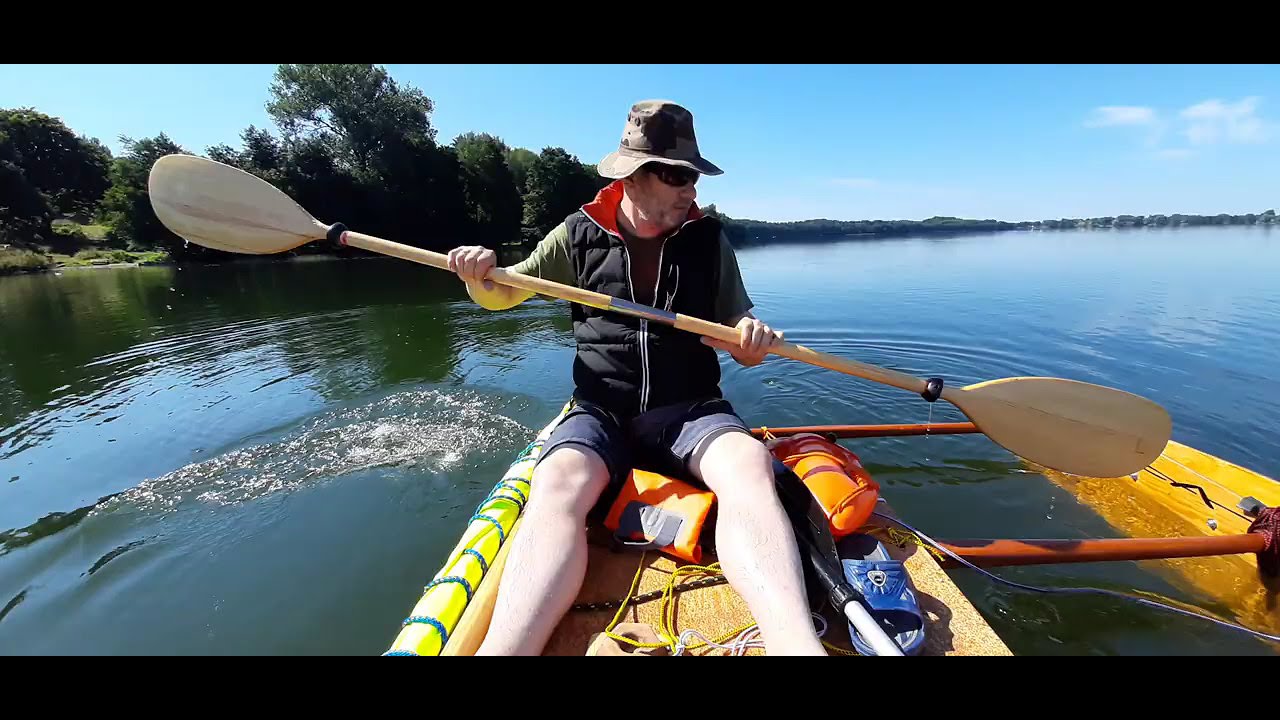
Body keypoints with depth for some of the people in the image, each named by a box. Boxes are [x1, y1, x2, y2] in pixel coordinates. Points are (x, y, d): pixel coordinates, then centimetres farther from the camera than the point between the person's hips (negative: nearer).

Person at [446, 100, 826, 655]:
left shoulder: (708, 240, 7)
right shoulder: (579, 236, 5)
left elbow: (741, 350, 10)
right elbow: (501, 296, 15)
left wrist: (752, 342, -15)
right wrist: (478, 278, -9)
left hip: (691, 411, 1)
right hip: (601, 413, 0)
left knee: (748, 463, -32)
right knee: (556, 489, -32)